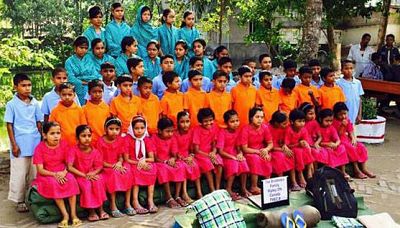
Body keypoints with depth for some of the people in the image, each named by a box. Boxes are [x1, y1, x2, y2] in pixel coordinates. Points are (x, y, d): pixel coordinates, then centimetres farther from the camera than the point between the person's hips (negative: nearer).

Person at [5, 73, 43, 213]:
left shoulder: (35, 103, 5)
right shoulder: (12, 104, -4)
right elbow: (9, 125, -3)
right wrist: (14, 145, -7)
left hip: (35, 143, 3)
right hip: (20, 145, -3)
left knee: (35, 173, 9)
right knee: (19, 174, 3)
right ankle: (20, 201, 14)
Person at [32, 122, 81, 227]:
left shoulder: (64, 145, 0)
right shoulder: (40, 148, -8)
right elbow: (40, 170, -11)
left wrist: (64, 172, -23)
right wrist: (55, 174, -26)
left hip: (63, 174, 2)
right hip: (47, 175, -2)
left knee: (71, 179, -30)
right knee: (53, 183, -35)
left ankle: (73, 214, -26)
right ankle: (65, 215, -29)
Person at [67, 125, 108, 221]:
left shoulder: (95, 151, -1)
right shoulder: (74, 150, -11)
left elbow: (99, 166, -1)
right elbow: (70, 167, -19)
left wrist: (93, 173, -24)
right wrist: (85, 175, -23)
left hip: (92, 175, 3)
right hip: (79, 176, -3)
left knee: (99, 180, -28)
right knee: (86, 184, -32)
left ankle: (101, 209, -18)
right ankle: (91, 211, -17)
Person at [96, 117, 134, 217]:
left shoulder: (120, 140, 4)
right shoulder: (101, 142, -10)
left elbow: (120, 156, 7)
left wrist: (119, 163, -16)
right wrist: (113, 166, -20)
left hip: (118, 165, 4)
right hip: (106, 168, -4)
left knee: (128, 170, -24)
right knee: (114, 174, -33)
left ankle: (127, 204, -19)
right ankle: (113, 207, -29)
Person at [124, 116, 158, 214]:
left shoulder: (147, 140, 3)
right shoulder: (127, 139, -8)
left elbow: (152, 158, -2)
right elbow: (126, 159, -10)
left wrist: (144, 160, -23)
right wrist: (139, 163, -21)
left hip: (145, 164, 4)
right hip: (132, 165, -3)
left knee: (153, 168, -24)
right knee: (136, 172, -33)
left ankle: (150, 200, -26)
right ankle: (135, 201, -34)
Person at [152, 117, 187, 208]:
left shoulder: (172, 139, 5)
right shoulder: (154, 139, -8)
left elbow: (175, 155, 2)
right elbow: (154, 157, -11)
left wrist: (172, 159, -22)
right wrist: (165, 162, -24)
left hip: (170, 162, 5)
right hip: (159, 163, -4)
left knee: (181, 166, -24)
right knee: (163, 168, -36)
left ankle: (177, 196, -23)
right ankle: (169, 199, -33)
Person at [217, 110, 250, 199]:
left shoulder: (237, 132, 4)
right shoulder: (222, 132, -13)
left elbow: (238, 147, 8)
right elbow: (220, 151, -17)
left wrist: (240, 154, -14)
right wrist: (233, 157, -24)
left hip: (235, 155, 5)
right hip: (224, 157, -5)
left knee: (243, 163, -23)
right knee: (233, 163, -33)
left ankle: (243, 188, -10)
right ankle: (228, 190, -24)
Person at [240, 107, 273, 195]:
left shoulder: (264, 128, -5)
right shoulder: (246, 129, -18)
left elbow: (270, 144, 0)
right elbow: (244, 149, -18)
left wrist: (266, 150, -22)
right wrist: (259, 152, -24)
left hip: (262, 151, 5)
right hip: (249, 153, -4)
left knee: (268, 157, -25)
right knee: (255, 158, -33)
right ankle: (253, 187, -22)